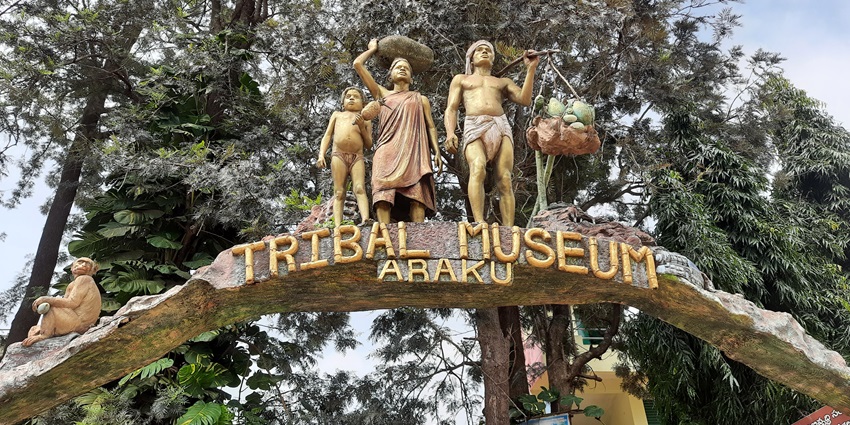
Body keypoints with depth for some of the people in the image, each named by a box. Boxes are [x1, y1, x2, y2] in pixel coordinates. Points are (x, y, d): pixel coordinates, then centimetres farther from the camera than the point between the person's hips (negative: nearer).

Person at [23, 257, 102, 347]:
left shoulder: (84, 279, -2)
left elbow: (72, 303, -16)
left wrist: (45, 299, -13)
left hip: (78, 322, -10)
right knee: (33, 330, 14)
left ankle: (44, 335, -24)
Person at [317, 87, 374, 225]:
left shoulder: (365, 119, 24)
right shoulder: (337, 115, 27)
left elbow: (369, 145, 16)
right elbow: (327, 135, 19)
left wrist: (362, 127, 2)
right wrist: (321, 155, 3)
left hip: (357, 157, 0)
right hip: (338, 155, 0)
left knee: (359, 188, -20)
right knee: (339, 192, -9)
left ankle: (365, 220, -37)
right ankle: (337, 226, -18)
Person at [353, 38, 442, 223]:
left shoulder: (420, 99, 28)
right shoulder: (382, 94, 28)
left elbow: (430, 127, 18)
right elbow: (358, 64, 26)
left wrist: (437, 152, 3)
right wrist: (373, 49, 41)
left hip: (413, 150, 0)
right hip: (387, 149, 0)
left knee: (416, 193, -21)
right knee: (384, 193, -22)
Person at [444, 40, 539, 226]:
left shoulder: (503, 82, 32)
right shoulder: (461, 79, 29)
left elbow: (525, 99, 14)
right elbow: (451, 109, 16)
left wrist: (531, 68, 9)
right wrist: (450, 133, -4)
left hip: (501, 126, 2)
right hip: (474, 127, -2)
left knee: (505, 180, -16)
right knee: (477, 169, -32)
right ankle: (479, 222, -46)